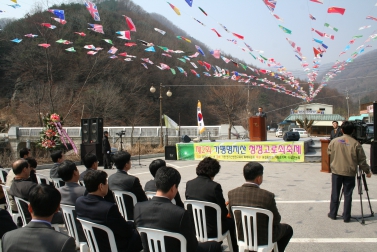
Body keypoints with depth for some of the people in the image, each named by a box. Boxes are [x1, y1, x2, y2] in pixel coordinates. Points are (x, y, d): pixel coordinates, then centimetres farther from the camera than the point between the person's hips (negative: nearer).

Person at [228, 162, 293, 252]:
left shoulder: (232, 193, -15)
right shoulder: (267, 196, -26)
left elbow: (232, 216, 0)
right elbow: (276, 220, -12)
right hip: (263, 238, -4)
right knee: (288, 229, 25)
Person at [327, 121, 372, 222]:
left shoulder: (334, 141, -3)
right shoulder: (356, 144, -9)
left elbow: (329, 153, 9)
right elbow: (362, 160, -4)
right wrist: (367, 171, 9)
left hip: (336, 172, 1)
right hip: (350, 173, -1)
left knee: (335, 194, 12)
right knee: (348, 195, 7)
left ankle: (333, 214, 20)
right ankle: (346, 217, 13)